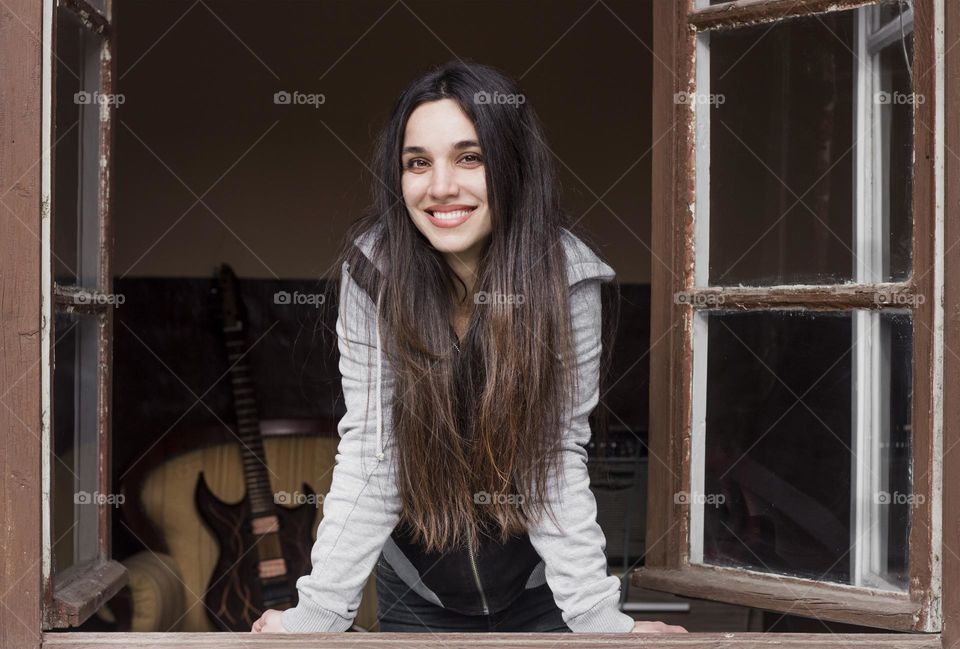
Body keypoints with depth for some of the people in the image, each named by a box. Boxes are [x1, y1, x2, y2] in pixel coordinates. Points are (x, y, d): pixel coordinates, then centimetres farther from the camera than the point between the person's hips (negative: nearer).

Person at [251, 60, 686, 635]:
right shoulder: (374, 270, -16)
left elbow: (560, 460, -16)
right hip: (415, 588, 1)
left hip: (539, 586, -1)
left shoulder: (567, 277, -19)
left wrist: (597, 614, -24)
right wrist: (319, 611, -23)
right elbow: (367, 455, -17)